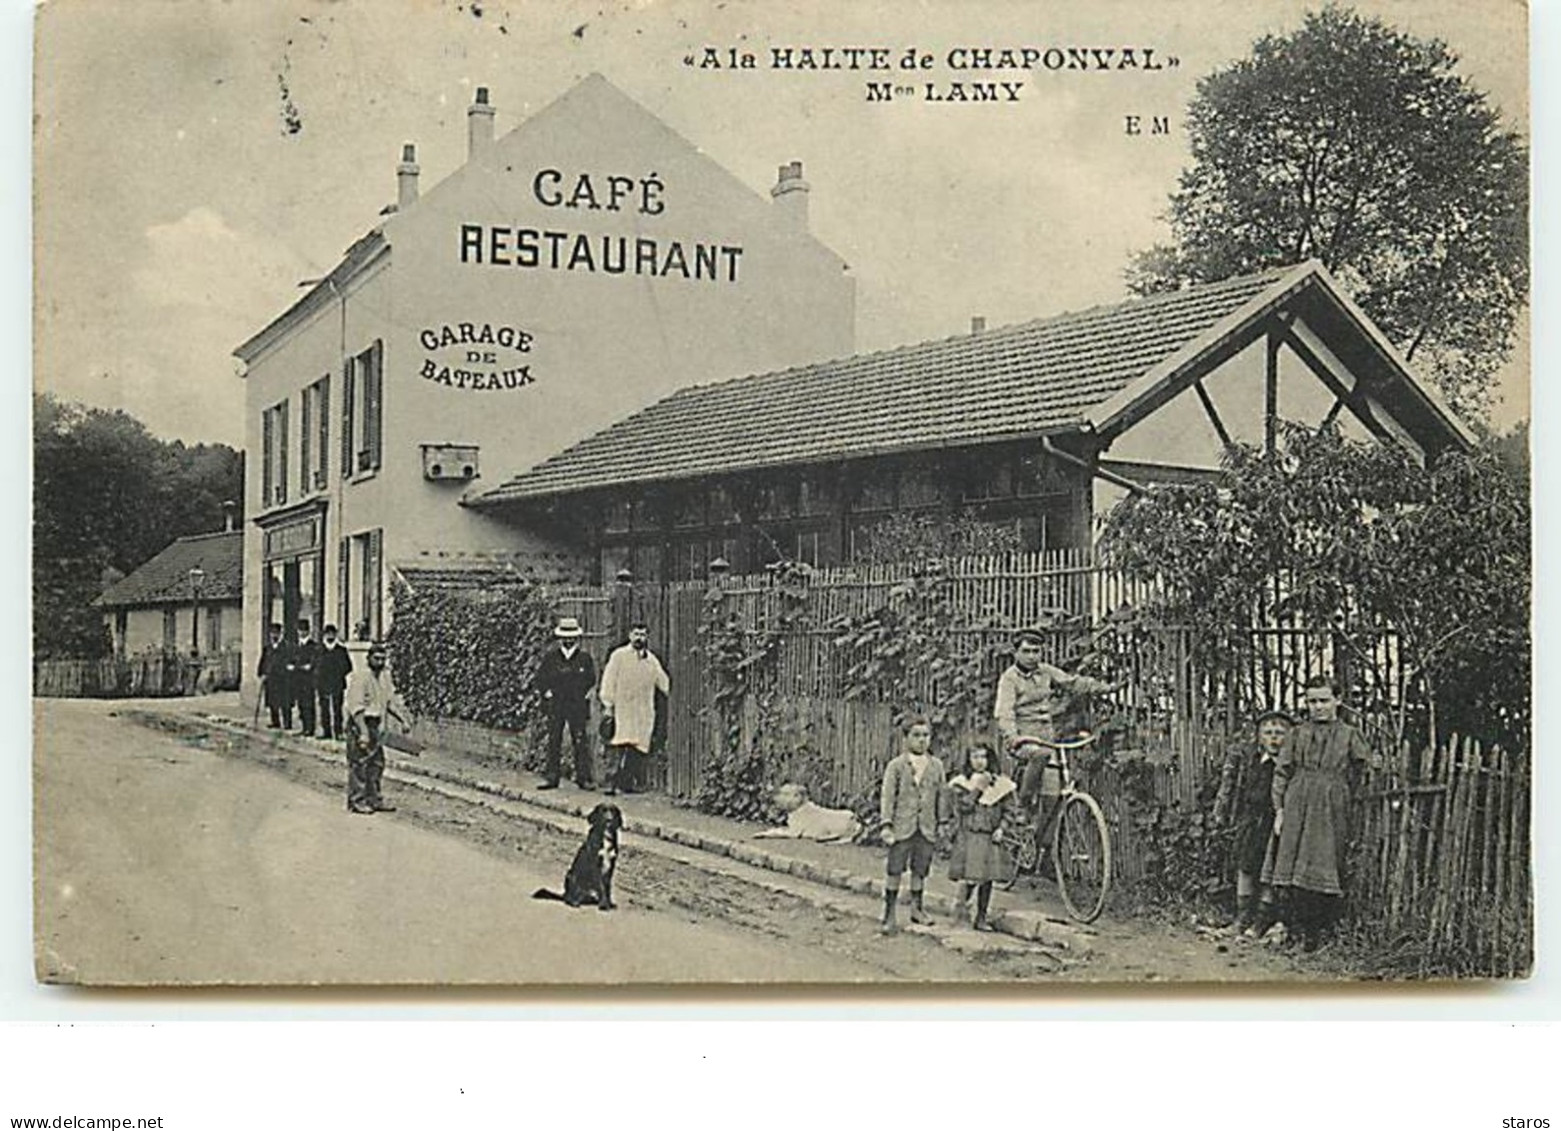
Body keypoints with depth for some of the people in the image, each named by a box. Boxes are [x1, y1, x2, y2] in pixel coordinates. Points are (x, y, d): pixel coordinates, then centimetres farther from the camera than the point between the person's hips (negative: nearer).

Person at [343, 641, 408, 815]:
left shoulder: (385, 676, 9)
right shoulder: (360, 678, -16)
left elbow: (389, 703, 19)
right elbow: (356, 708, -20)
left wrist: (402, 719, 10)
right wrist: (363, 732, -26)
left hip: (377, 726, 8)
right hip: (360, 724, -8)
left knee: (377, 764, 13)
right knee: (359, 765, -3)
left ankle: (373, 800, 22)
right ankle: (356, 801, 5)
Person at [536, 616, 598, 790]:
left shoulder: (585, 657, 5)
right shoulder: (551, 656, 6)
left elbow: (591, 678, 11)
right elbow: (540, 676, 10)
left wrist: (584, 694, 1)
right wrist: (547, 692, 0)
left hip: (578, 705, -1)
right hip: (555, 705, 1)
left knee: (580, 741, -2)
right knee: (553, 741, 3)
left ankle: (583, 777, 2)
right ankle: (551, 777, 8)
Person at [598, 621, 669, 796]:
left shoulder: (652, 660, 16)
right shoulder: (618, 656, 5)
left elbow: (664, 683, 20)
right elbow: (609, 682, 2)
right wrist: (608, 706, -6)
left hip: (644, 713, 4)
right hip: (621, 711, -4)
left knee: (638, 748, -2)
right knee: (618, 746, -14)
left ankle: (629, 783, 3)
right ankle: (611, 783, -15)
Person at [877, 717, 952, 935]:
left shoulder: (936, 765, 9)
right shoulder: (896, 766, -1)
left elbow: (942, 794, 14)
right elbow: (887, 796, -3)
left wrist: (942, 822, 12)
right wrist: (886, 824, -10)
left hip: (927, 828, 3)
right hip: (903, 826, -3)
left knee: (920, 870, 10)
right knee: (894, 871, -2)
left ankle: (916, 908, 24)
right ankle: (890, 914, 5)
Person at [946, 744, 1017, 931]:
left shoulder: (1001, 783, 7)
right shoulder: (961, 783, 3)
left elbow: (1009, 810, 8)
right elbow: (963, 806, -10)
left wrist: (1002, 829, -6)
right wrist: (977, 788, -13)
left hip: (991, 838, 3)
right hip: (969, 837, -3)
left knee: (988, 878, 4)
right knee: (970, 877, -12)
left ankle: (981, 918, 15)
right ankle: (961, 910, 8)